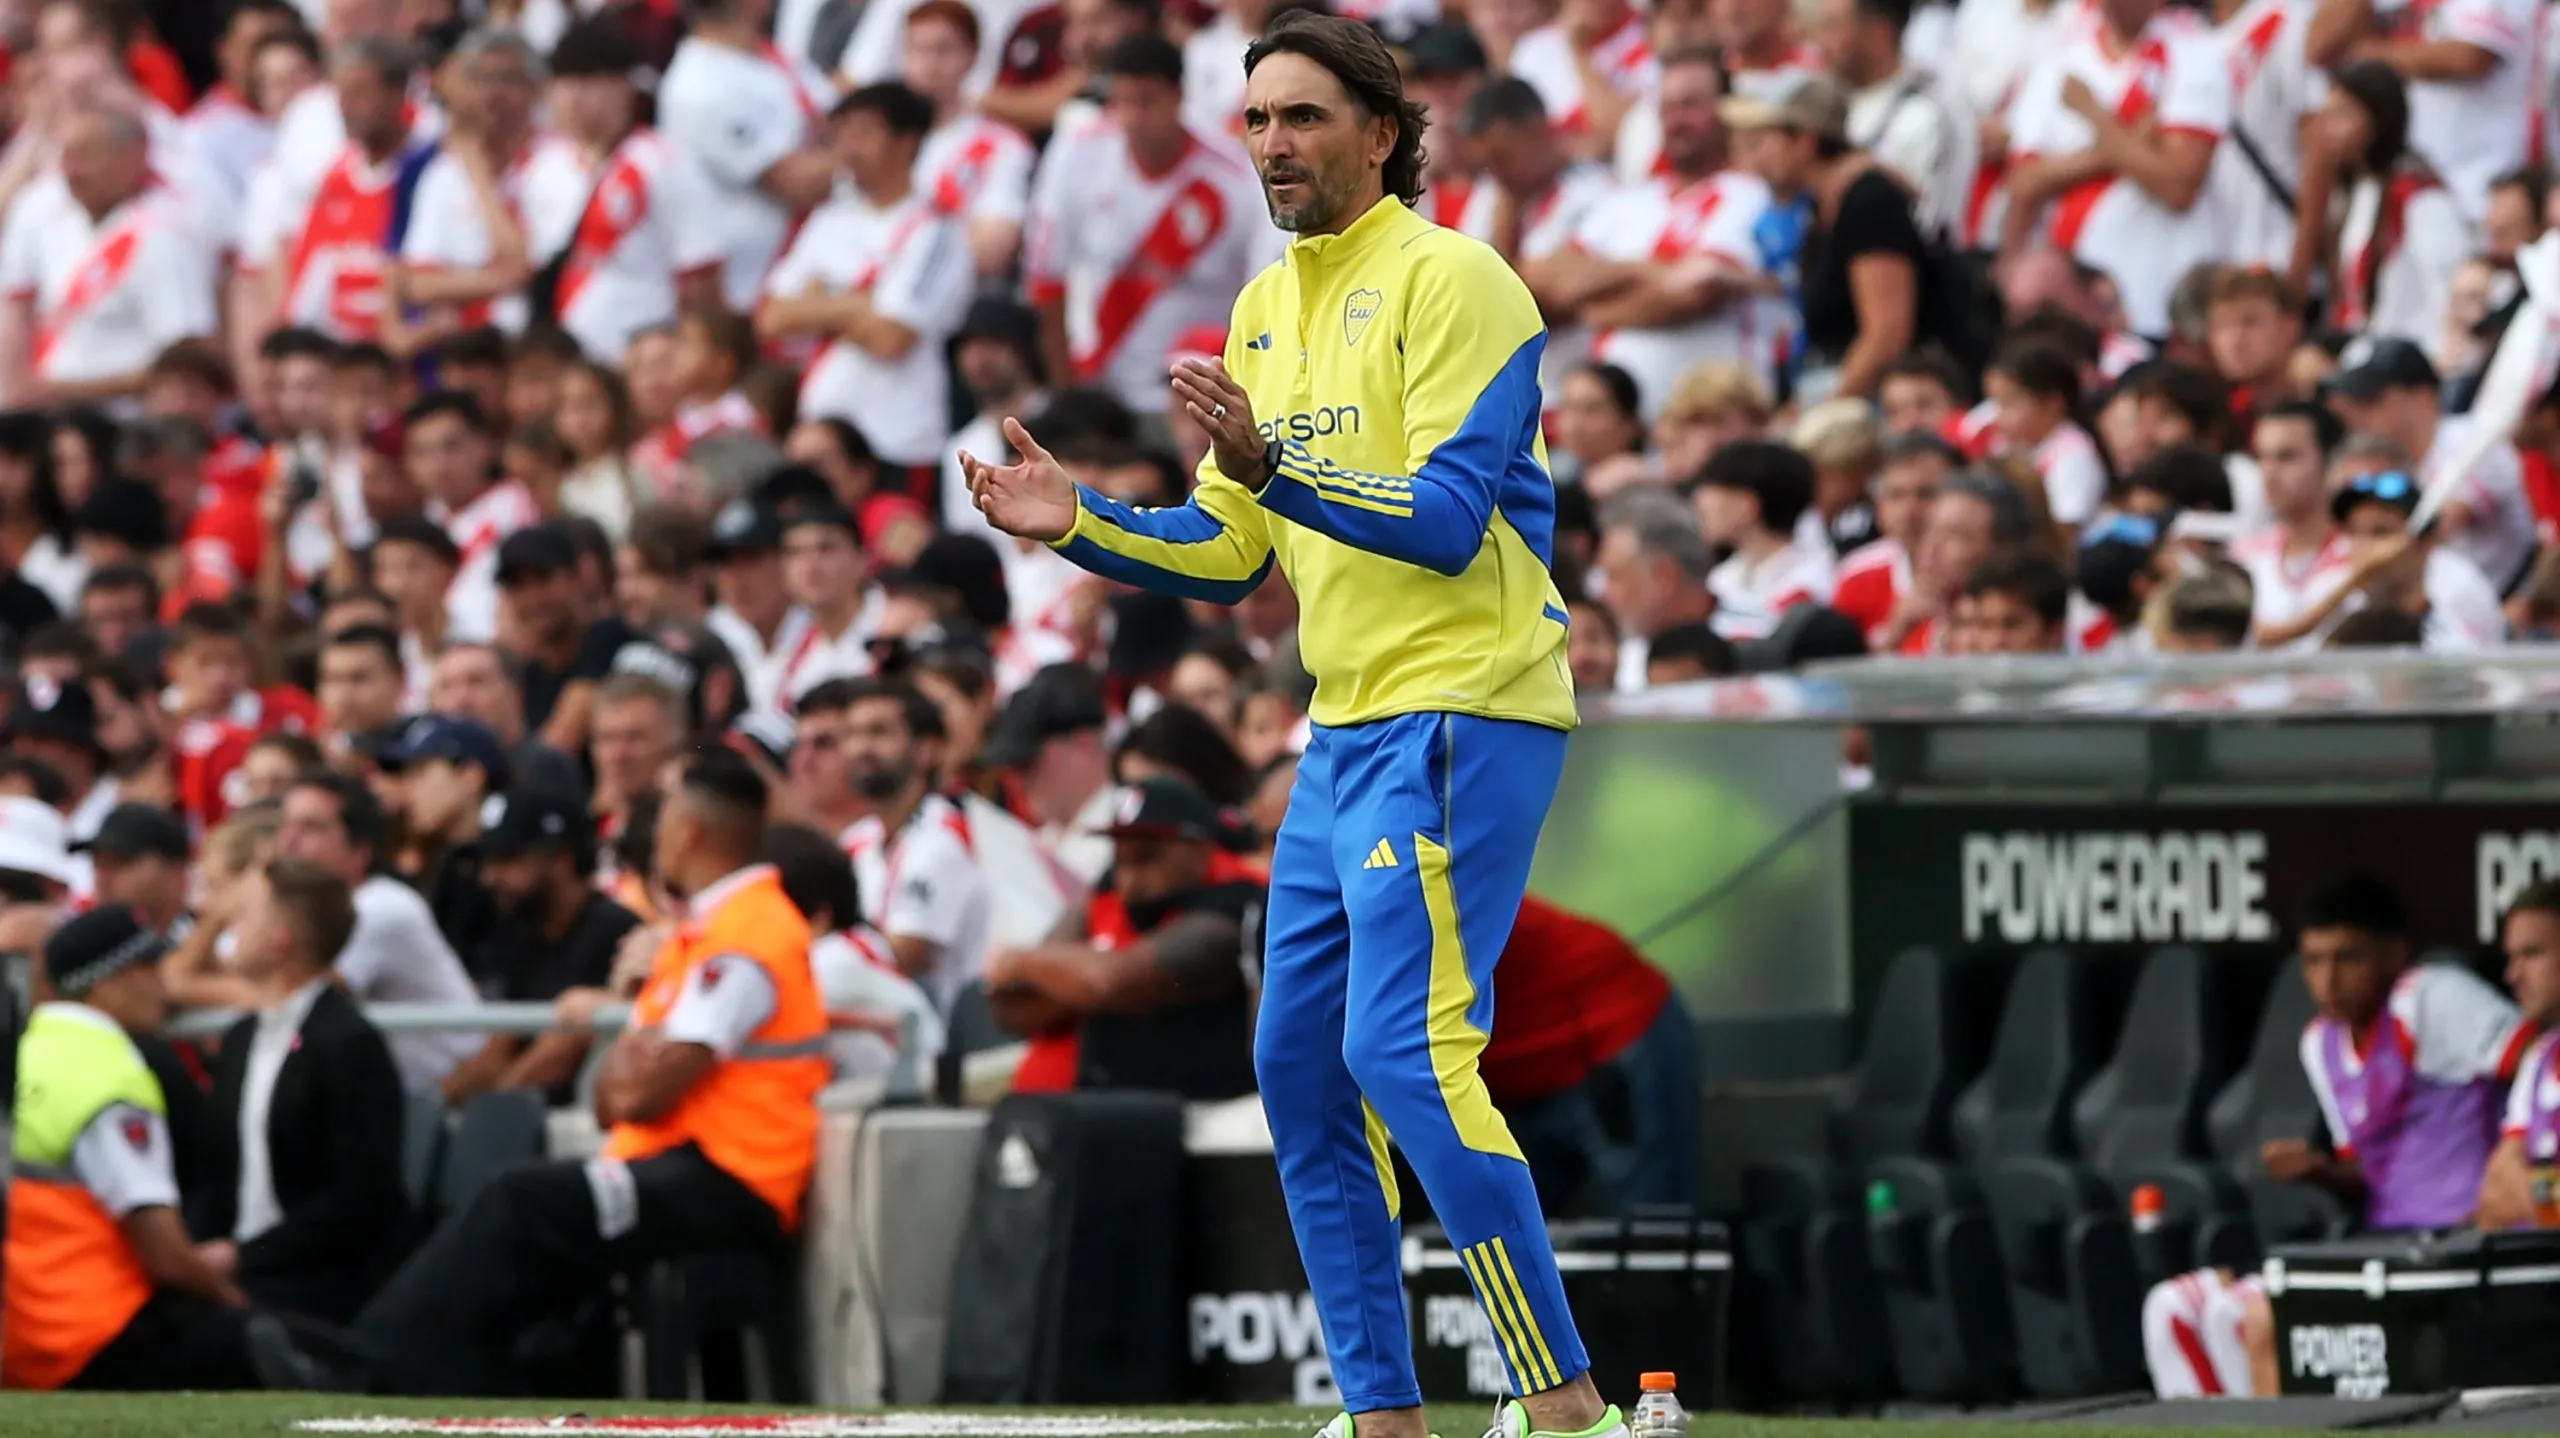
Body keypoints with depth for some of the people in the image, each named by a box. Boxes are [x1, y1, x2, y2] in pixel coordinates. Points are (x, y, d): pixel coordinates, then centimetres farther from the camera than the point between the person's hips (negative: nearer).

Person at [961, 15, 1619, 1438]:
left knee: (1403, 1050, -18)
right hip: (1347, 731, 9)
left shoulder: (1449, 280, -9)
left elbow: (1449, 520, -19)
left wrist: (1270, 464, -29)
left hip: (1460, 716, -9)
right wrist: (1081, 521, 5)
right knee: (1299, 1061, 8)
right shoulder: (1266, 309, 17)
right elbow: (1228, 554, 21)